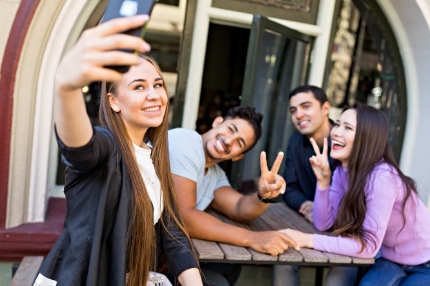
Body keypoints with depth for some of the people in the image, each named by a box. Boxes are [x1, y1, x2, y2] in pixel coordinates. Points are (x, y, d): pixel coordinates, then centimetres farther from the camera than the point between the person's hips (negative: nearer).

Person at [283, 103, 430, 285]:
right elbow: (323, 223, -10)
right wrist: (323, 180, -22)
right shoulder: (342, 171, -7)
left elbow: (368, 246, -31)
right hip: (390, 259, 5)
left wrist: (308, 240, -32)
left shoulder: (382, 178, -31)